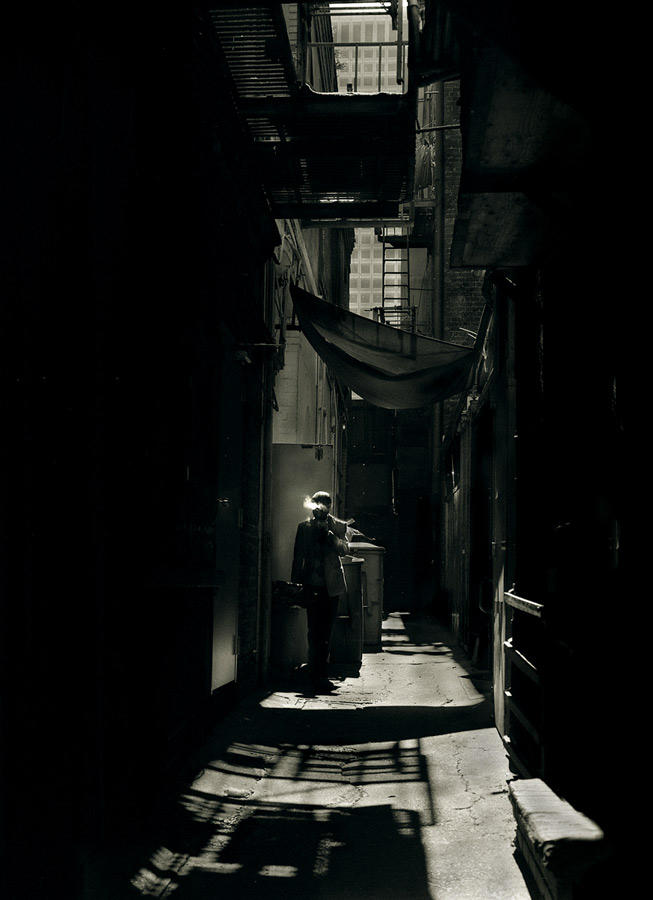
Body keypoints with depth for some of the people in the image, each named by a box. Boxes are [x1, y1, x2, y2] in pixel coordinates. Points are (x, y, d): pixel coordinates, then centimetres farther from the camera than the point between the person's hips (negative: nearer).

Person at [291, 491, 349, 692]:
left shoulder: (339, 527, 8)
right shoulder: (304, 527, 8)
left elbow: (345, 549, -5)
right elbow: (297, 557, 10)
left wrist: (329, 533, -18)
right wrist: (295, 583, 5)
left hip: (331, 586, 1)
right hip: (312, 586, -1)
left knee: (325, 631, 6)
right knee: (315, 631, -5)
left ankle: (317, 673, 17)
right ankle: (317, 674, -2)